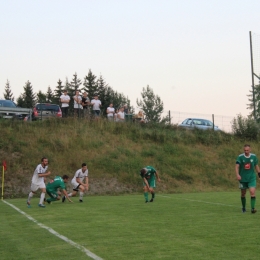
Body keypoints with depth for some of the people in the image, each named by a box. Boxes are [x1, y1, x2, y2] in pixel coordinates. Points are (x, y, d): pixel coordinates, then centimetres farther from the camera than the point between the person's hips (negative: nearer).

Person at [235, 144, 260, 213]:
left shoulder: (254, 156, -1)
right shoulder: (240, 157, -9)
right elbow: (237, 166, -17)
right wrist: (237, 174, -32)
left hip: (252, 178, 0)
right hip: (243, 178, 0)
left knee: (252, 192, -16)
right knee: (243, 194, 10)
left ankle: (252, 208, -16)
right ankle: (243, 208, 28)